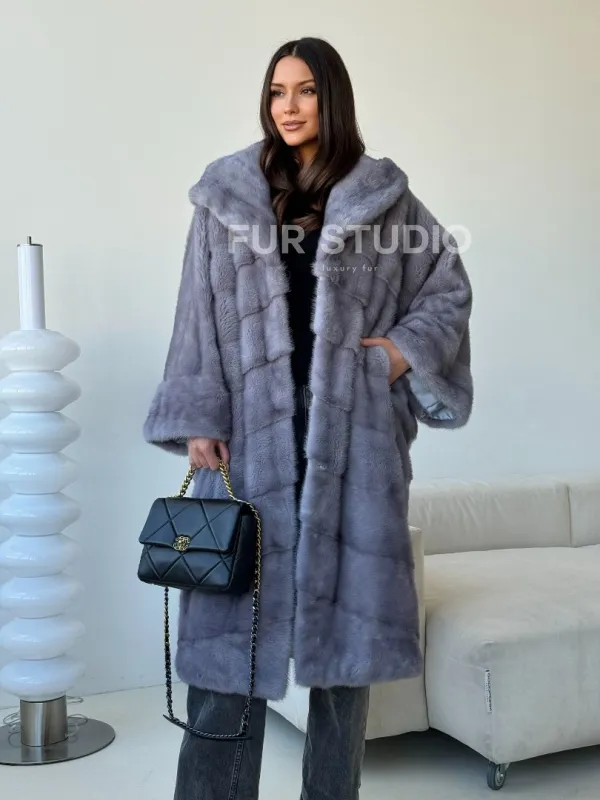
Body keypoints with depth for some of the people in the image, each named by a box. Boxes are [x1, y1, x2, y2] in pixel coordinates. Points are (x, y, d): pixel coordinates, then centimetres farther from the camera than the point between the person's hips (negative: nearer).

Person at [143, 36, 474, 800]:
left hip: (353, 431, 1)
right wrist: (198, 419, -4)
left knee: (347, 605, 5)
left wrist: (408, 347, 0)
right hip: (252, 430, 0)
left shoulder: (384, 198, 8)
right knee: (233, 614, -2)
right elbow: (200, 315, 4)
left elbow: (449, 287, 16)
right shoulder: (227, 195, 8)